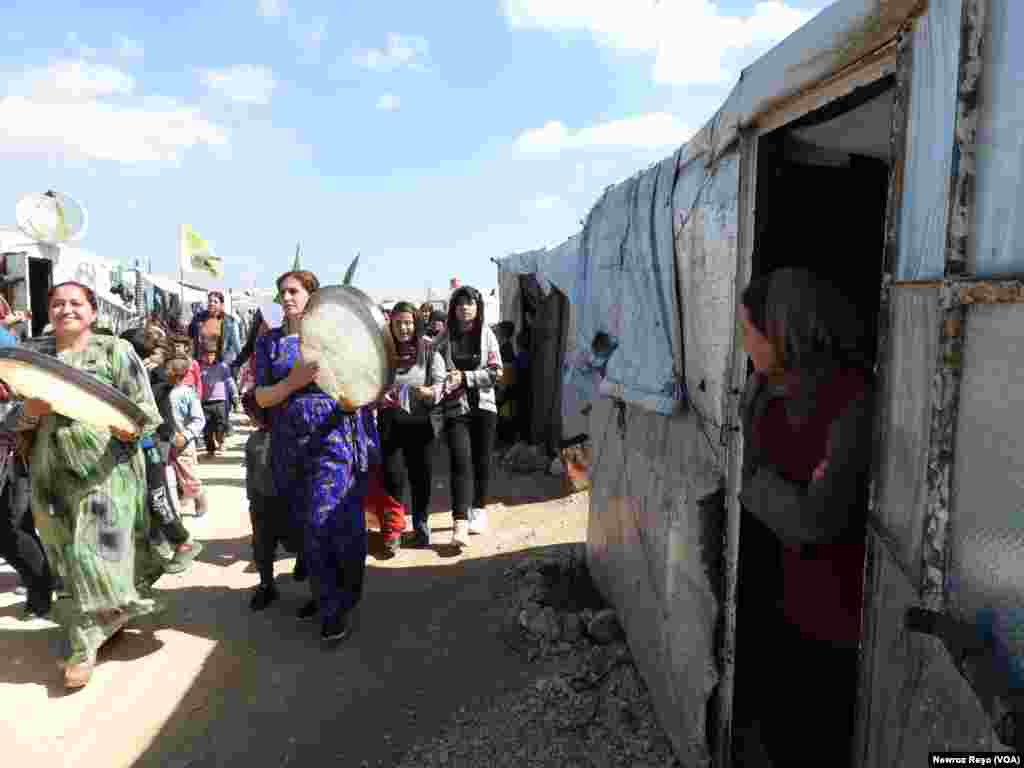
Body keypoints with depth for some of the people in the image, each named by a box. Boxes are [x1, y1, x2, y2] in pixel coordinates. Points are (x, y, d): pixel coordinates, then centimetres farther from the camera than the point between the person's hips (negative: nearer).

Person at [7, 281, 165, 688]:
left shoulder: (114, 350, -2)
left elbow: (146, 409, -5)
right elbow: (12, 420, 11)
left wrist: (129, 425, -26)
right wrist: (30, 411, -11)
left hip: (105, 469, -4)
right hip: (52, 472, 5)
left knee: (96, 552, -5)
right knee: (72, 557, 11)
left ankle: (86, 644, 7)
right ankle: (113, 614, 31)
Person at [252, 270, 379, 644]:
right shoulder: (269, 341, 9)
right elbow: (261, 397, 2)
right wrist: (294, 381, -15)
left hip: (332, 439, -4)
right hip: (290, 446, 4)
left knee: (325, 524, -7)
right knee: (308, 526, 11)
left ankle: (337, 607, 10)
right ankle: (326, 596, 28)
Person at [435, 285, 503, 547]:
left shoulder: (487, 334, 3)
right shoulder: (444, 338, 3)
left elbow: (495, 372, -4)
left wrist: (464, 377, -13)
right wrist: (444, 385, -17)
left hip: (483, 406, 1)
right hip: (455, 408, -1)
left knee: (482, 461, 9)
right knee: (460, 462, -10)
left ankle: (479, 511, 27)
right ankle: (460, 525, -14)